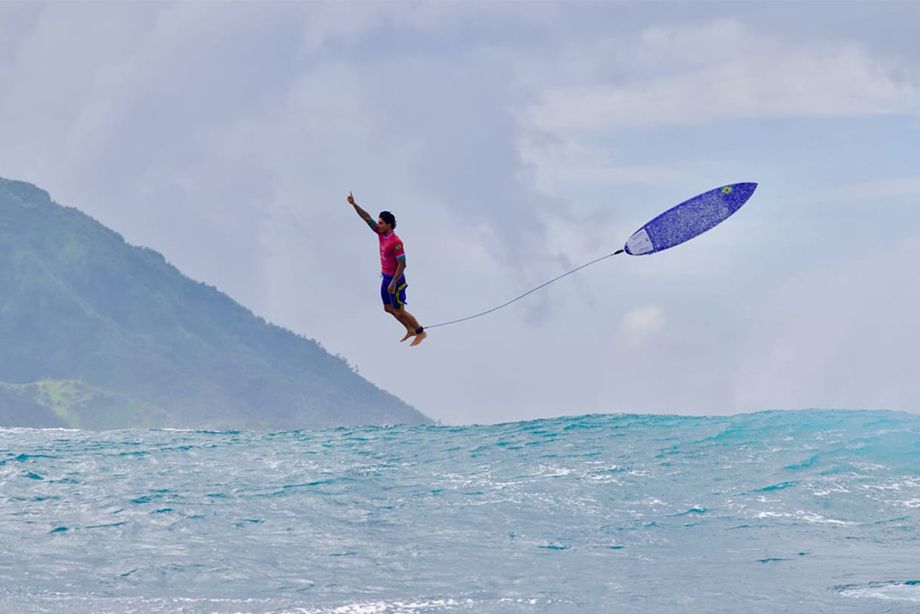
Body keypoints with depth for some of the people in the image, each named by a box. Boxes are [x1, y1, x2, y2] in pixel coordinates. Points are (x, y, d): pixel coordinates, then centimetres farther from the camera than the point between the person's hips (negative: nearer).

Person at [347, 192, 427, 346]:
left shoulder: (396, 242, -27)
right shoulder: (381, 233, -4)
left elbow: (402, 264, -25)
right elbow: (367, 218, -1)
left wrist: (393, 283, -25)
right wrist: (354, 204, -9)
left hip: (395, 279, -9)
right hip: (386, 277, 9)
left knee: (399, 311, 1)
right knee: (388, 308, 18)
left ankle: (421, 332, 16)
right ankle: (410, 330, 32)